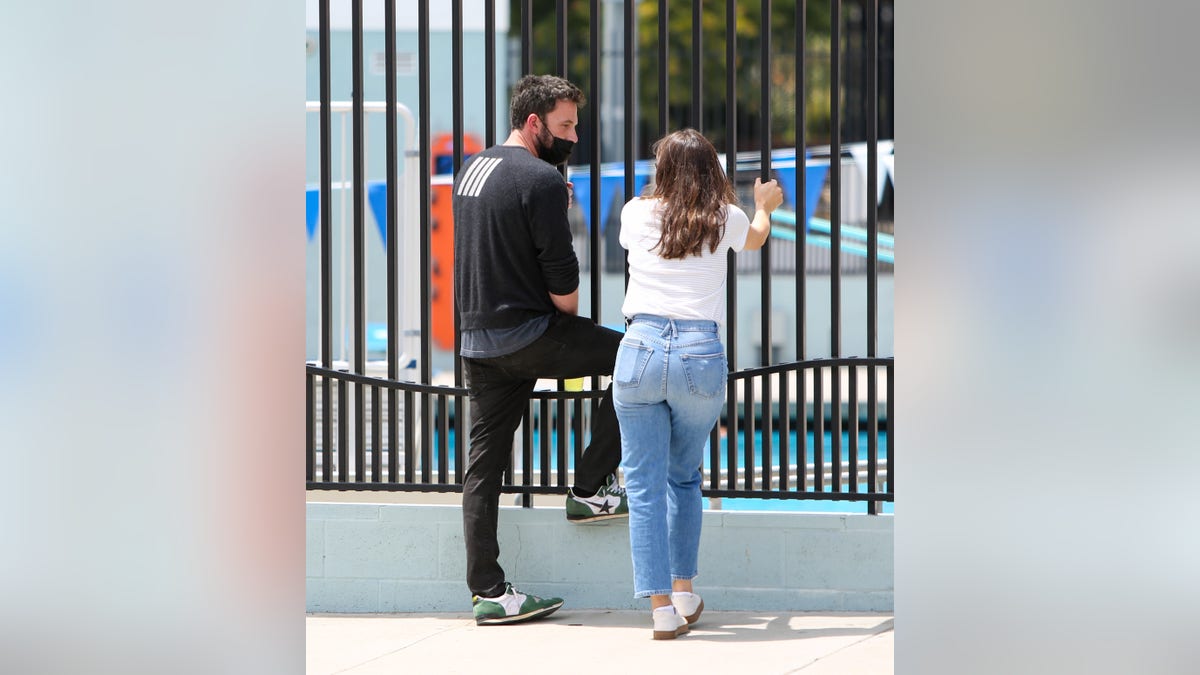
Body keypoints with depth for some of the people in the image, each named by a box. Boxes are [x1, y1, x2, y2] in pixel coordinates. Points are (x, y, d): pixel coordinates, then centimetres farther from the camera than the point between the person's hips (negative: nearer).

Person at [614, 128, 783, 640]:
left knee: (644, 485, 2)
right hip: (701, 355, 1)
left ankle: (661, 608, -3)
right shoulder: (725, 220, 7)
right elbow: (756, 236, 32)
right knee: (684, 477, 20)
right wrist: (764, 205, 56)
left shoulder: (636, 214, 8)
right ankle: (684, 591, 21)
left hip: (642, 350, -1)